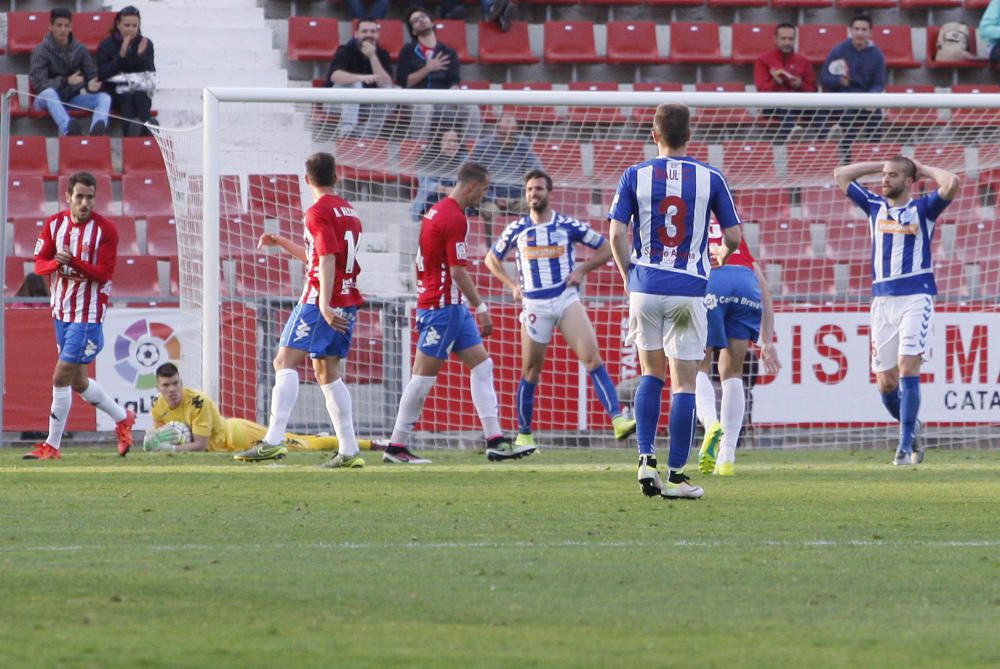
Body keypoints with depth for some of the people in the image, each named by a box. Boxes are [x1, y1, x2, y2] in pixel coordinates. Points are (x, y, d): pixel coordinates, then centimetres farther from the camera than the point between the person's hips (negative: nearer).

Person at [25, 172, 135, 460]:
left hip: (88, 315, -6)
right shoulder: (54, 224, 3)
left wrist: (74, 262, -30)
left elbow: (104, 273, -16)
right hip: (62, 312, 6)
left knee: (61, 378, -10)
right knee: (78, 382, 16)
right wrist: (56, 263, -21)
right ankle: (123, 419, 36)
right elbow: (39, 263, 1)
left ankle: (52, 445, -1)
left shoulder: (105, 230, -11)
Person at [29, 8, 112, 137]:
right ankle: (68, 130, -65)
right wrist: (65, 81, -32)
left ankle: (97, 133, -52)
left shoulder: (80, 49, 4)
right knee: (49, 92, -38)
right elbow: (38, 83, -19)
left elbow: (93, 76, 4)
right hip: (49, 100, -4)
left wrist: (92, 85, -22)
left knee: (104, 97, -20)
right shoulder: (41, 51, -8)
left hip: (73, 98, 4)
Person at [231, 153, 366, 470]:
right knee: (327, 372, 13)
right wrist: (280, 242, 33)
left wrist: (324, 304, -26)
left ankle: (274, 440, -24)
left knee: (286, 361, -12)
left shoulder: (319, 212, -9)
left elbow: (327, 259, -20)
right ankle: (348, 450, 9)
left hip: (321, 301, -9)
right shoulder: (348, 211, 19)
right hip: (348, 303, 9)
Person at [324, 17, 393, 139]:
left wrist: (372, 57, -28)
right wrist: (361, 77, -53)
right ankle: (346, 132, -38)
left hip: (366, 105, 4)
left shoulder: (382, 54, -4)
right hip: (339, 102, -4)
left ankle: (367, 136, -14)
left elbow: (385, 84, -20)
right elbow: (335, 76, -36)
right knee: (354, 84, -32)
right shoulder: (345, 51, -15)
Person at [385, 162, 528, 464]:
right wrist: (481, 308, -16)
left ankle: (495, 440, 4)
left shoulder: (438, 211, 14)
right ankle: (397, 446, 0)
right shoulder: (454, 218, -17)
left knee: (481, 365, 7)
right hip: (443, 306, -10)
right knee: (424, 376, -5)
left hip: (453, 306, 10)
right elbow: (458, 271, -20)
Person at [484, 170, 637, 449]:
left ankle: (617, 419, -26)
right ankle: (523, 434, 19)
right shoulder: (517, 229, 6)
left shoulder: (568, 225, 2)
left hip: (566, 299, -1)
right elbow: (492, 259, 20)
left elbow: (605, 249, 10)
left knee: (592, 357, -17)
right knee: (531, 371, 5)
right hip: (534, 305, 1)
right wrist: (512, 285, 8)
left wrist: (581, 270, -2)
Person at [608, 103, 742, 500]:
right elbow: (733, 237, 2)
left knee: (651, 374, 18)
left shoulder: (635, 177, 0)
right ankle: (676, 475, -2)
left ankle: (646, 460, 6)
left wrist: (628, 275, 8)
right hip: (688, 290, -2)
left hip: (645, 286, 2)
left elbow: (617, 233, -6)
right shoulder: (710, 179, -1)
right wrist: (719, 259, 24)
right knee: (684, 383, 1)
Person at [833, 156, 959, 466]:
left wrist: (922, 169, 3)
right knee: (885, 381, 1)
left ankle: (905, 445, -15)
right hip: (882, 299, 4)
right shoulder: (875, 206, 15)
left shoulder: (923, 208, 4)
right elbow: (841, 175, 21)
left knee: (907, 368, -16)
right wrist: (880, 165, 18)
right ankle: (910, 426, 26)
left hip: (916, 298, -4)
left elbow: (951, 184, -13)